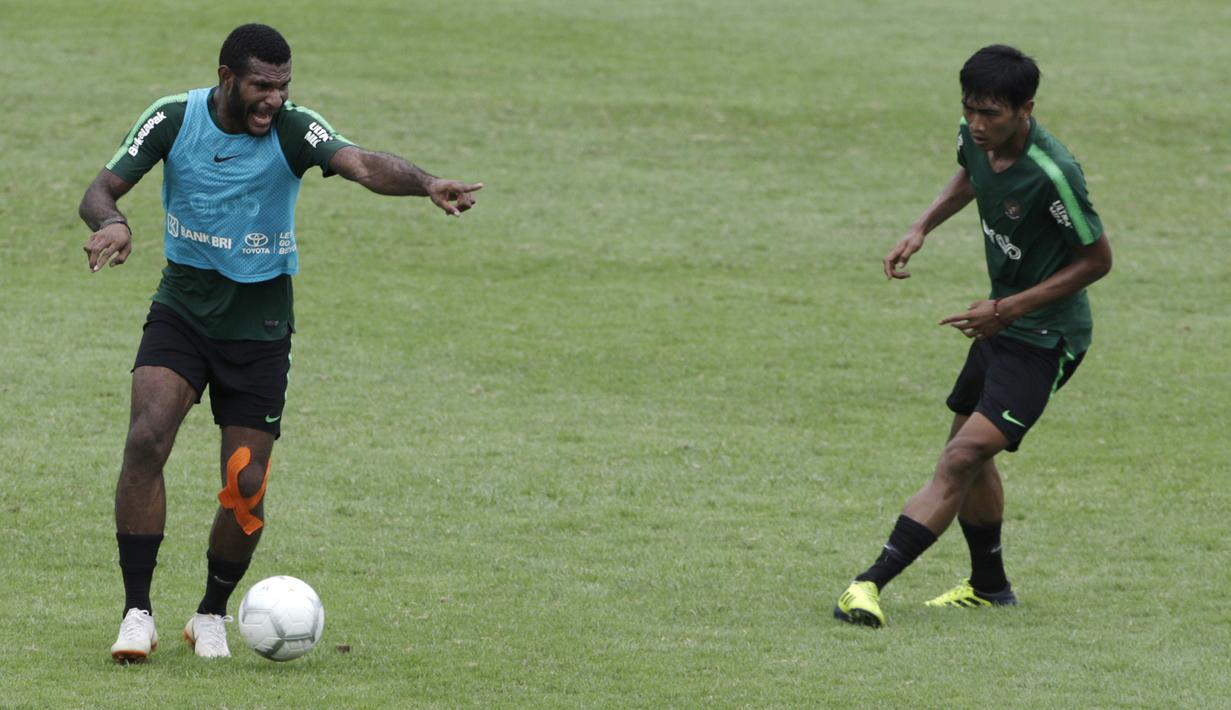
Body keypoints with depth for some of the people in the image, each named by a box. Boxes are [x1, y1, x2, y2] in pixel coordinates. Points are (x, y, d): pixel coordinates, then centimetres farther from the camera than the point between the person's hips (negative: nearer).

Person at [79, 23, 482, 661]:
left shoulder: (294, 130, -15)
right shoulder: (173, 119, -9)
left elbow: (362, 164, -32)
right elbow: (101, 189, -7)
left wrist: (425, 183, -53)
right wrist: (111, 222, -32)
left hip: (259, 328, 0)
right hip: (181, 311, 0)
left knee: (246, 486, -3)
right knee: (146, 440, -22)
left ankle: (212, 615, 23)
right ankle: (137, 614, -14)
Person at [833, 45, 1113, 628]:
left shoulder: (1052, 174, -30)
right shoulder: (975, 137, -7)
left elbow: (1097, 259, -18)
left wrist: (1008, 309, -20)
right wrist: (921, 229, 2)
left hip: (1044, 336, -9)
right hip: (1002, 322, 9)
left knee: (962, 459, -18)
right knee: (965, 454, 21)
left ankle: (872, 583, -25)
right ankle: (988, 585, 38)